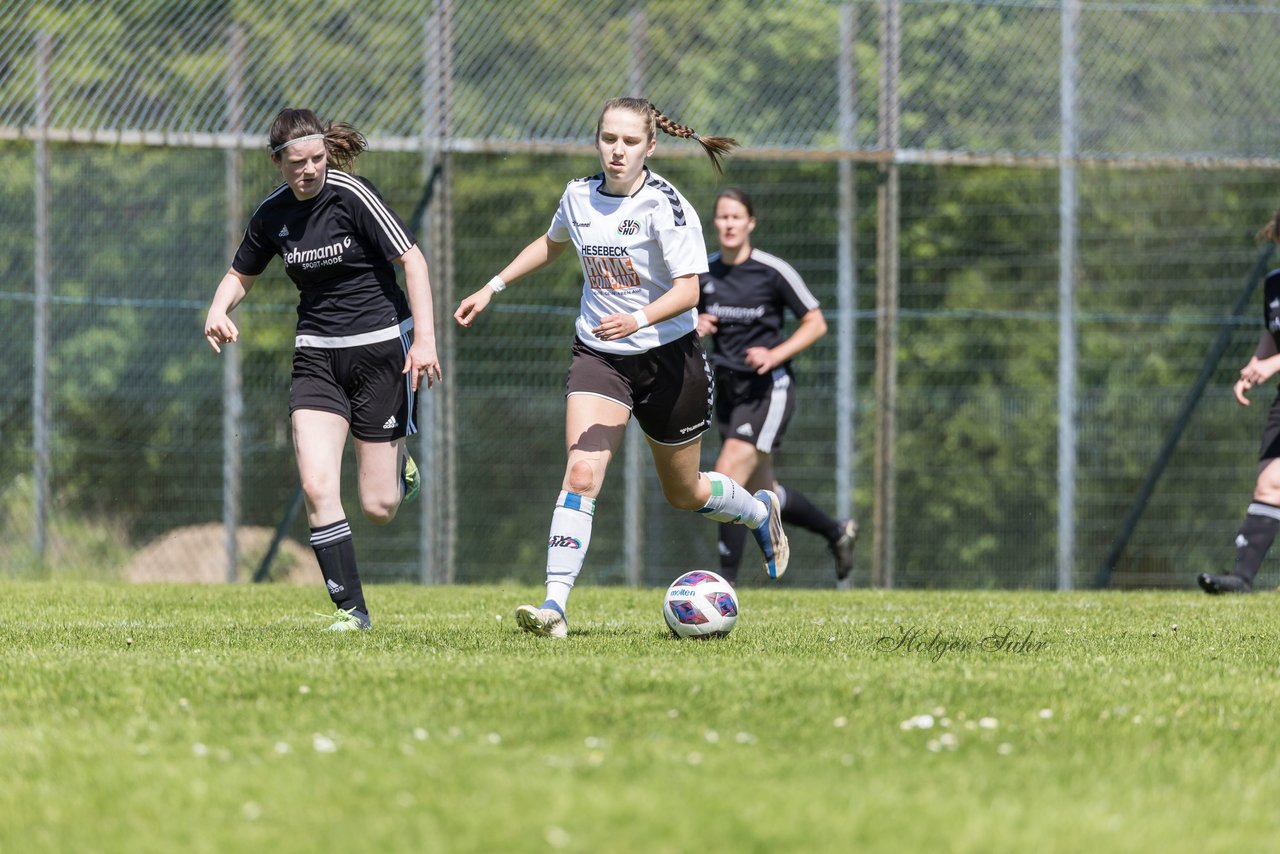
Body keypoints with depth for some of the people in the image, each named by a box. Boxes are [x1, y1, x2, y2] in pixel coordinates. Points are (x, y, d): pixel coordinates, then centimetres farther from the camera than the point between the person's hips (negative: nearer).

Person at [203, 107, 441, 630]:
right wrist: (219, 311, -4)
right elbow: (241, 274, 18)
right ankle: (351, 609, -4)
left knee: (378, 508, -1)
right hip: (317, 355, 4)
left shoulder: (352, 195, -13)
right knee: (316, 488, -15)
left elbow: (412, 260, -13)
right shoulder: (273, 214, 2)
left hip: (380, 347, -4)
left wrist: (424, 337, -21)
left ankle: (400, 468, 37)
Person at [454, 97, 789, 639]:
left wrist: (639, 319, -40)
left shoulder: (665, 205, -16)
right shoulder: (579, 196, 0)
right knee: (581, 475, -20)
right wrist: (493, 287, 20)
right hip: (597, 355, 3)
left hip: (668, 357, -3)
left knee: (683, 494, 14)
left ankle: (761, 512, 48)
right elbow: (551, 244, 24)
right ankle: (554, 605, -26)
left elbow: (688, 290, -23)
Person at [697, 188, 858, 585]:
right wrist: (693, 325, -5)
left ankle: (725, 583, -13)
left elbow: (816, 323, -7)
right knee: (762, 492, 15)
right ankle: (838, 532, 40)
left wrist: (776, 354, -20)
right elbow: (691, 320, 19)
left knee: (727, 480, -19)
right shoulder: (704, 272, 4)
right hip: (728, 389, 7)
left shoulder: (773, 271, -11)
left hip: (768, 389, -7)